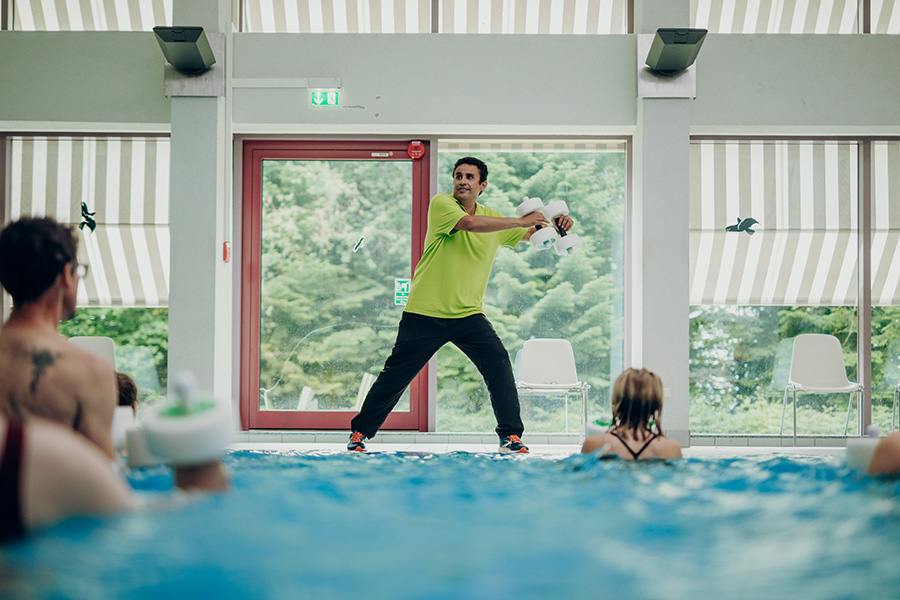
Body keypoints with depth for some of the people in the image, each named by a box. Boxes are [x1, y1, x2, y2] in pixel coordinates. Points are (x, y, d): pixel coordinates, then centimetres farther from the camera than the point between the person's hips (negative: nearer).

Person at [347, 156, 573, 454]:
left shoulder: (492, 217, 10)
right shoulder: (441, 203, -7)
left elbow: (530, 235, 22)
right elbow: (470, 223, -26)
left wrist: (553, 226, 1)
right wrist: (520, 220, -21)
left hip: (468, 313, 4)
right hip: (425, 313, -4)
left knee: (498, 362, -13)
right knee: (395, 374, 2)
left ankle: (511, 434, -3)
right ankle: (360, 432, 19)